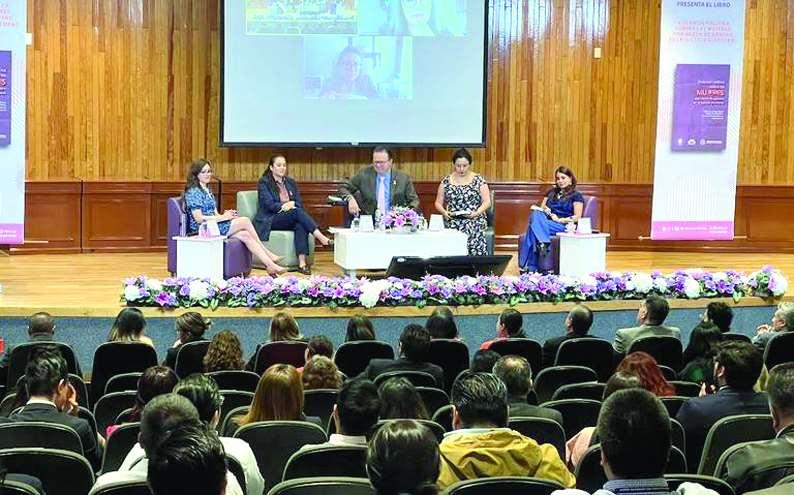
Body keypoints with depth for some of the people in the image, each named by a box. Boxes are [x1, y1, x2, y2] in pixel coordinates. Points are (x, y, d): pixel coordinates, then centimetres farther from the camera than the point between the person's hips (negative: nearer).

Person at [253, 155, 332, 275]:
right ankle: (321, 237, -44)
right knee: (297, 212, -32)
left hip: (291, 219, 5)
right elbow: (269, 204, -9)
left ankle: (302, 263, -46)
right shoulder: (264, 182, 3)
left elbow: (299, 204, 11)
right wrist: (284, 206, -18)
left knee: (301, 226, -33)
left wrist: (291, 204, -10)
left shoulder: (291, 183, 20)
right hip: (269, 220, -4)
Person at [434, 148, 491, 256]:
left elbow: (487, 202, 5)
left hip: (474, 220, 0)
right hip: (452, 221, 0)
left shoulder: (478, 180, 7)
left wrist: (476, 213, -13)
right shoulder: (446, 181, 12)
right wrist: (444, 212, -6)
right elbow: (438, 203, 15)